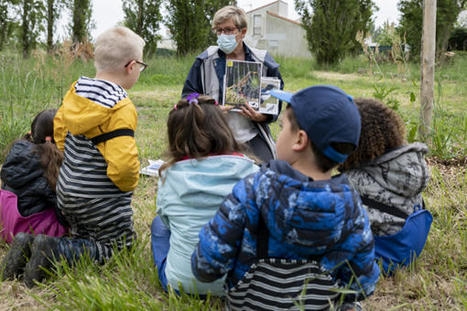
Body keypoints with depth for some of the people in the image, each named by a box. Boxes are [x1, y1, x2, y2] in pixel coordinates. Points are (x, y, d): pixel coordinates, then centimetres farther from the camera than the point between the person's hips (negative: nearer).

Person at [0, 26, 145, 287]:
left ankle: (29, 246, 8)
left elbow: (59, 127, 14)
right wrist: (129, 182, -10)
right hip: (103, 203, -8)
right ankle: (54, 252, -12)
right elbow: (123, 163, -32)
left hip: (67, 194, 8)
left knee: (85, 238, 30)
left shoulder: (76, 90, 0)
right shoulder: (121, 109, -24)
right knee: (120, 246, 9)